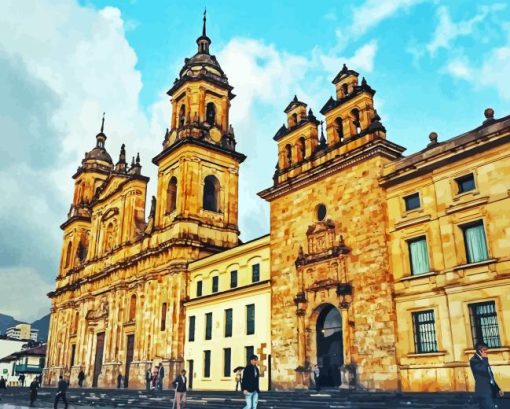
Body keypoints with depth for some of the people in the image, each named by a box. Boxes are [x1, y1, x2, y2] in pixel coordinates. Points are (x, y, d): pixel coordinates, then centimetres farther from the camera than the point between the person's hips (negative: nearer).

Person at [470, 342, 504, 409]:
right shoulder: (474, 360, -9)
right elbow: (484, 370, -25)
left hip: (489, 391, 9)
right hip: (483, 392, -9)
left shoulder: (483, 360, 19)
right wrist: (485, 358, -11)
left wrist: (497, 389, 22)